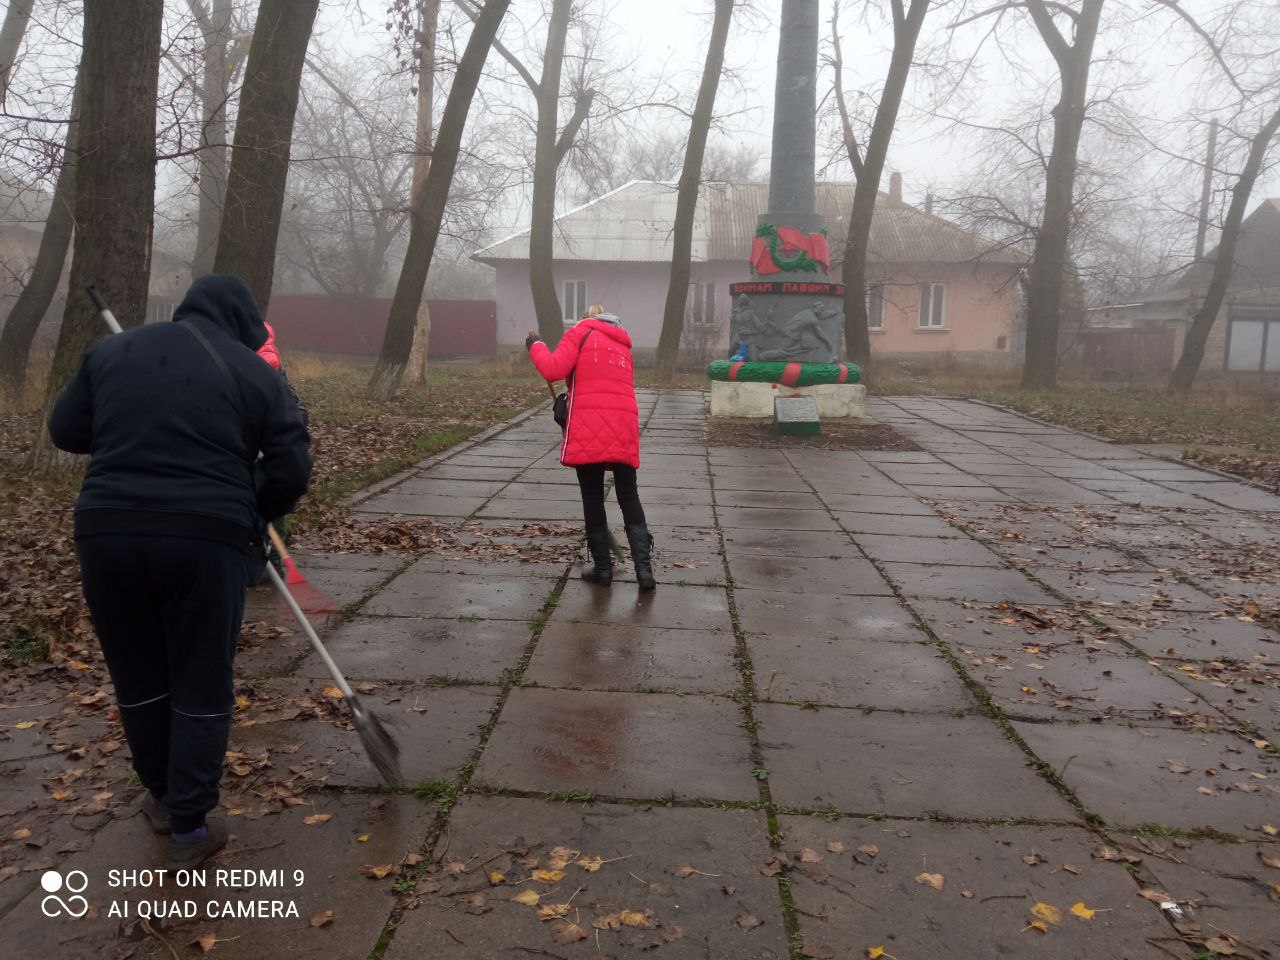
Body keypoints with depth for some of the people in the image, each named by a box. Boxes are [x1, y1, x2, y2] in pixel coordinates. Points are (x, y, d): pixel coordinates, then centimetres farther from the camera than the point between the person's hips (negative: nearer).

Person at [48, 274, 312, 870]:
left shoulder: (111, 351, 13)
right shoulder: (252, 370, 3)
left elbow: (64, 430, 18)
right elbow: (292, 468, 0)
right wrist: (253, 514, 17)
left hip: (108, 531, 4)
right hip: (205, 538, -3)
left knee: (137, 677, 20)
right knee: (202, 686, 9)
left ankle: (162, 796, 38)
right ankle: (189, 827, 14)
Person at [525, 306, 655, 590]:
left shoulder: (579, 332, 6)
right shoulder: (622, 345, 26)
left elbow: (553, 370, -6)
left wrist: (535, 345, 12)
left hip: (589, 432, -5)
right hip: (624, 433, 5)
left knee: (593, 500, 6)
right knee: (630, 500, 10)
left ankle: (602, 568, 11)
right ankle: (644, 568, 2)